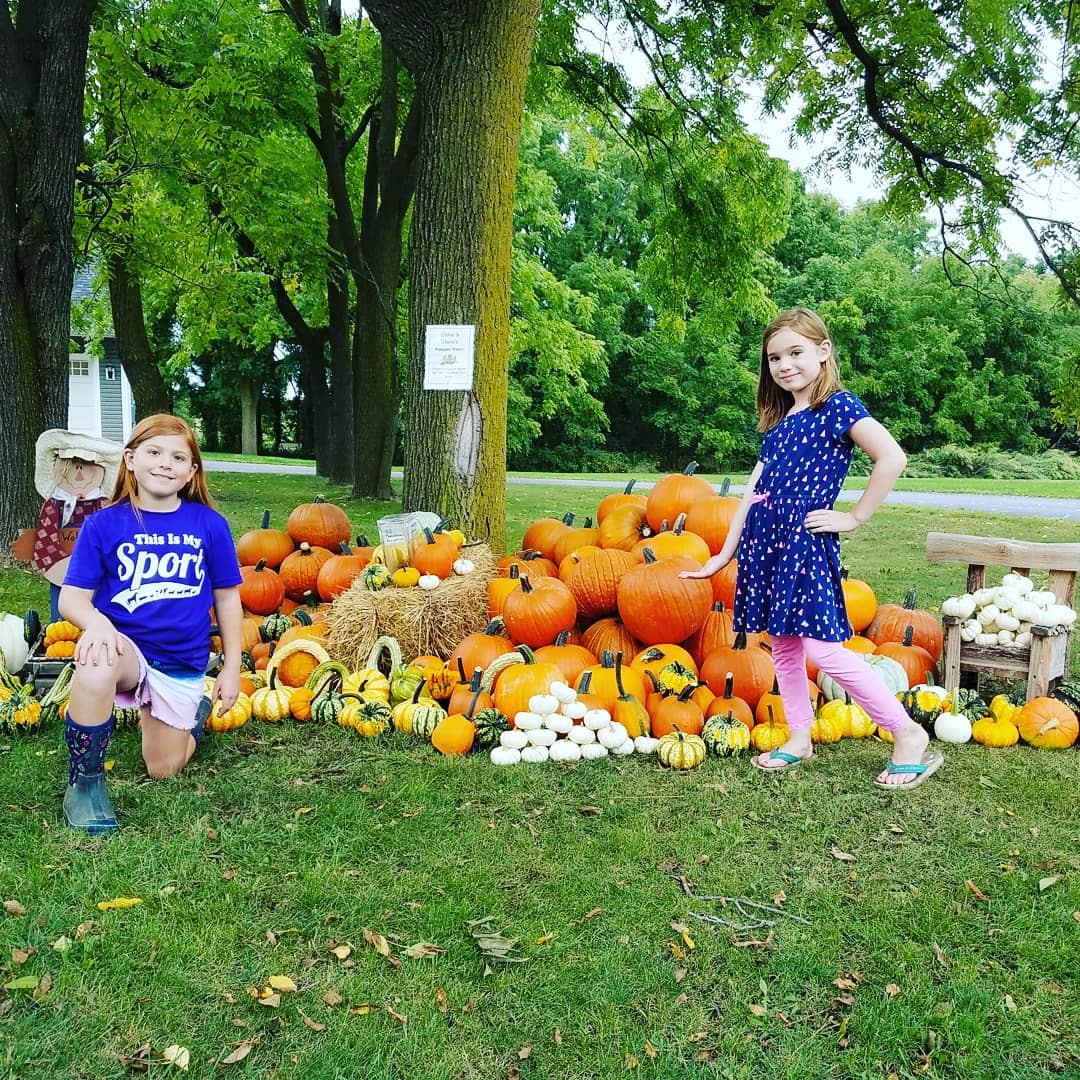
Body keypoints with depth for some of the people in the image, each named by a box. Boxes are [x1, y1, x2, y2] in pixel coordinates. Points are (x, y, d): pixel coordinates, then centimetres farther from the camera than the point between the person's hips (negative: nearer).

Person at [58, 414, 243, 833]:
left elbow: (227, 597, 3)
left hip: (183, 663, 2)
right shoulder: (104, 524, -6)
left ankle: (197, 708, 42)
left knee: (163, 771, 9)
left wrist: (231, 668, 2)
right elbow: (71, 596, -7)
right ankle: (84, 782, -16)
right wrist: (96, 622, -31)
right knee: (98, 667, -39)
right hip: (124, 646, -1)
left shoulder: (210, 525, -4)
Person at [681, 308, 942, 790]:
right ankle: (799, 737, 26)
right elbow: (753, 491, 15)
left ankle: (908, 734, 3)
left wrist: (855, 517, -14)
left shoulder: (837, 406, -6)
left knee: (823, 650, -10)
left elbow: (892, 456, -20)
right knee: (783, 646, 12)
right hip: (766, 545, 8)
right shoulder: (778, 423, 16)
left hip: (805, 543, -8)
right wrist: (725, 555, 13)